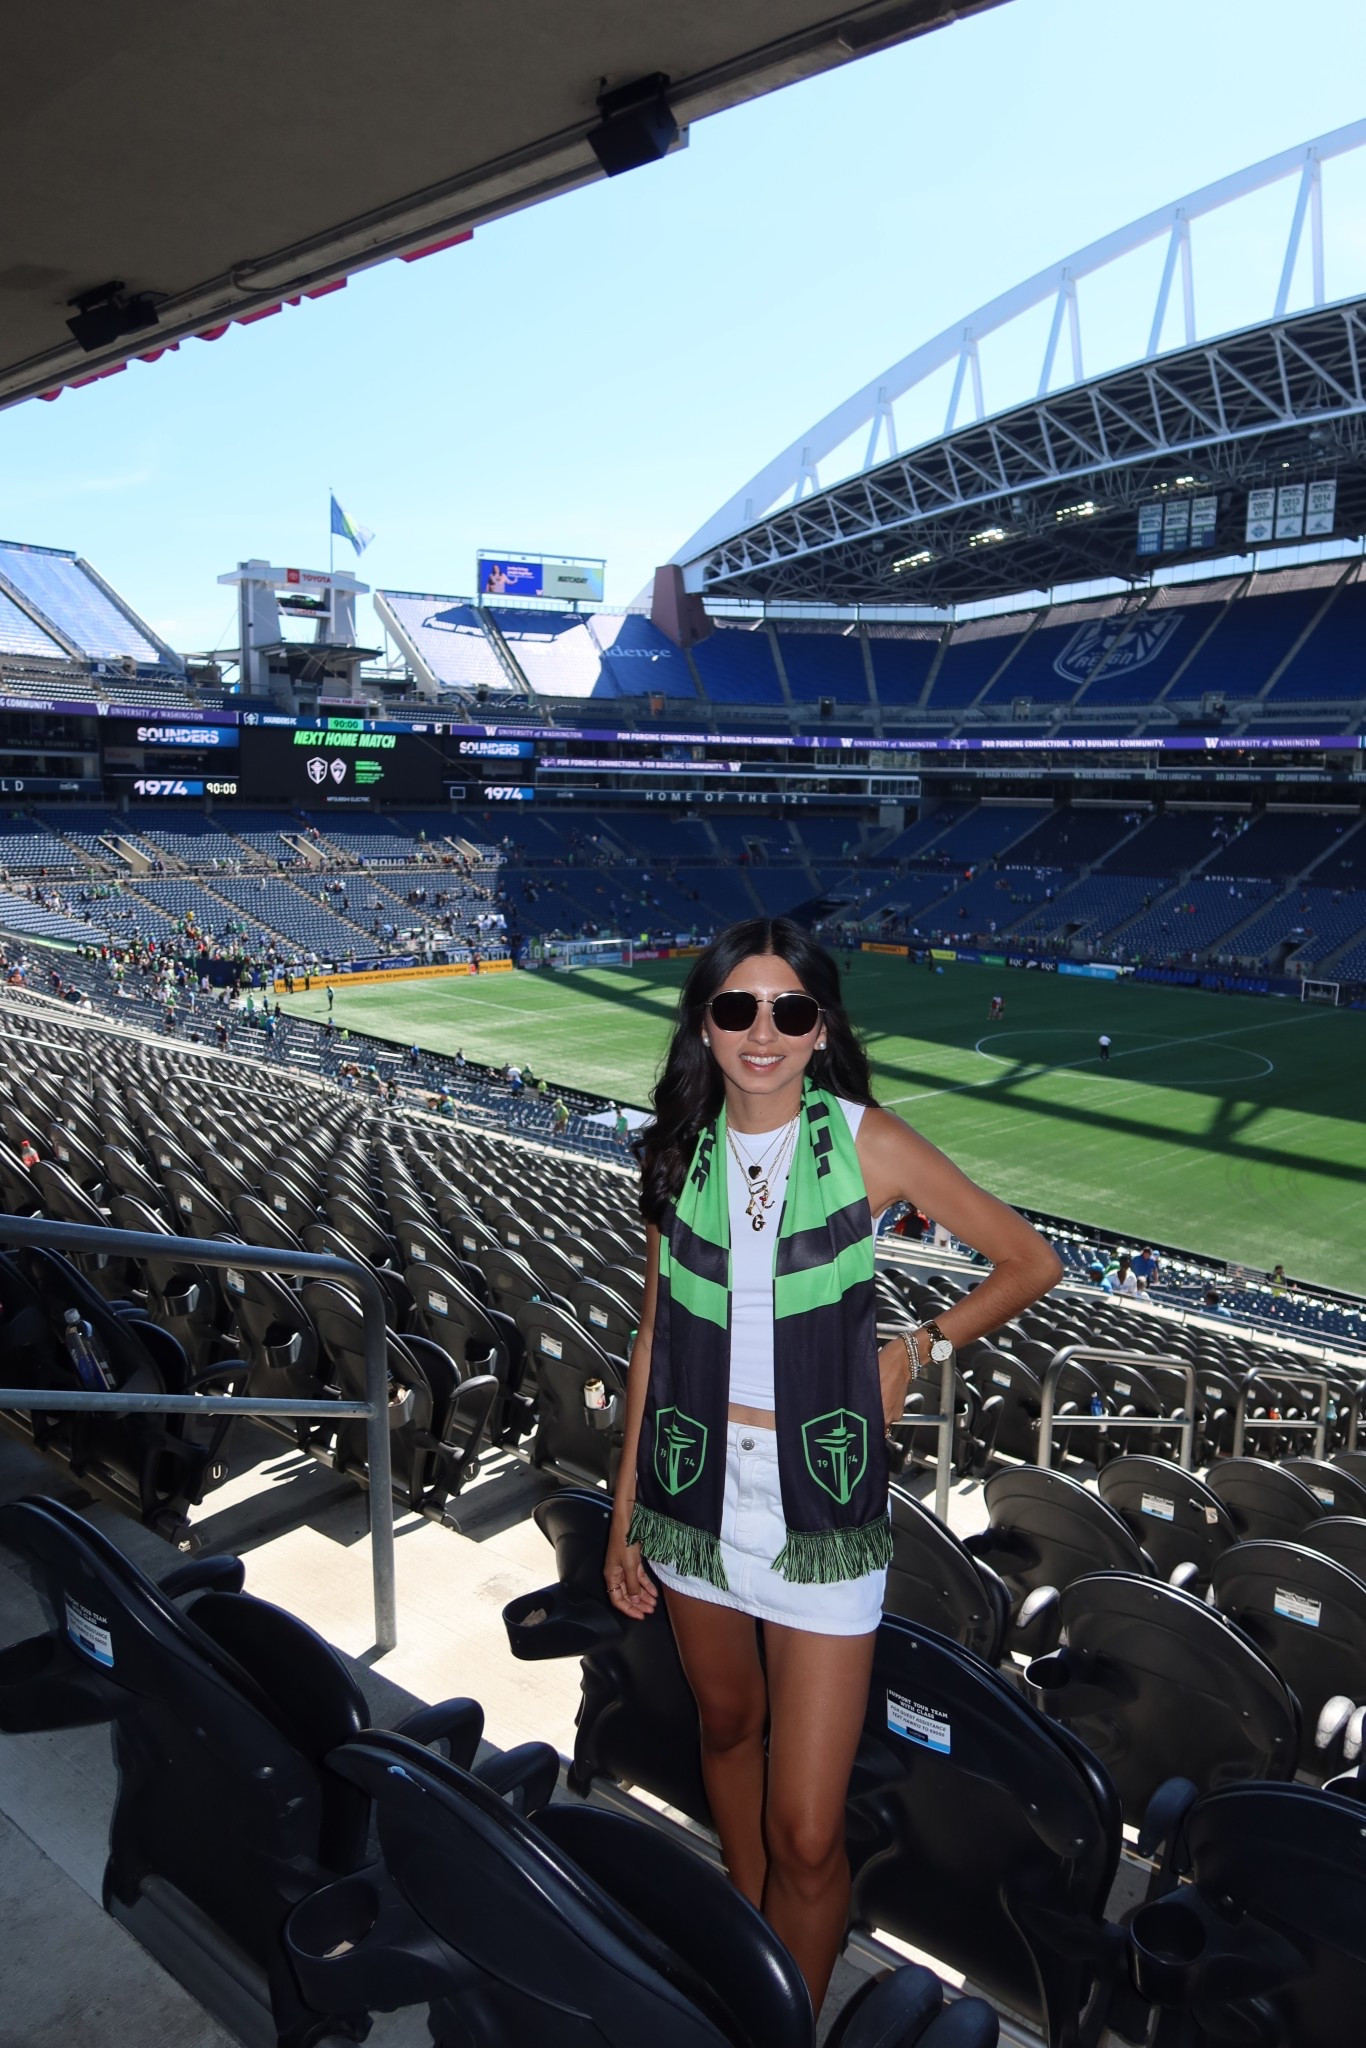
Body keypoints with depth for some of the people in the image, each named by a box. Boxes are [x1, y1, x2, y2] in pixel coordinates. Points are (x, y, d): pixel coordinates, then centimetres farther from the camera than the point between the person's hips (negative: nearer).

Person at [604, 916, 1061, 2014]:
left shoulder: (869, 1143, -11)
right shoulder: (682, 1152, -1)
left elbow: (1030, 1262, -1)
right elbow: (658, 1332, 6)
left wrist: (916, 1349, -6)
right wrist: (626, 1510, 8)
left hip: (820, 1503, -3)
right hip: (695, 1489, 4)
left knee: (807, 1837, -1)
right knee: (728, 1724, 25)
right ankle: (748, 1925, 52)